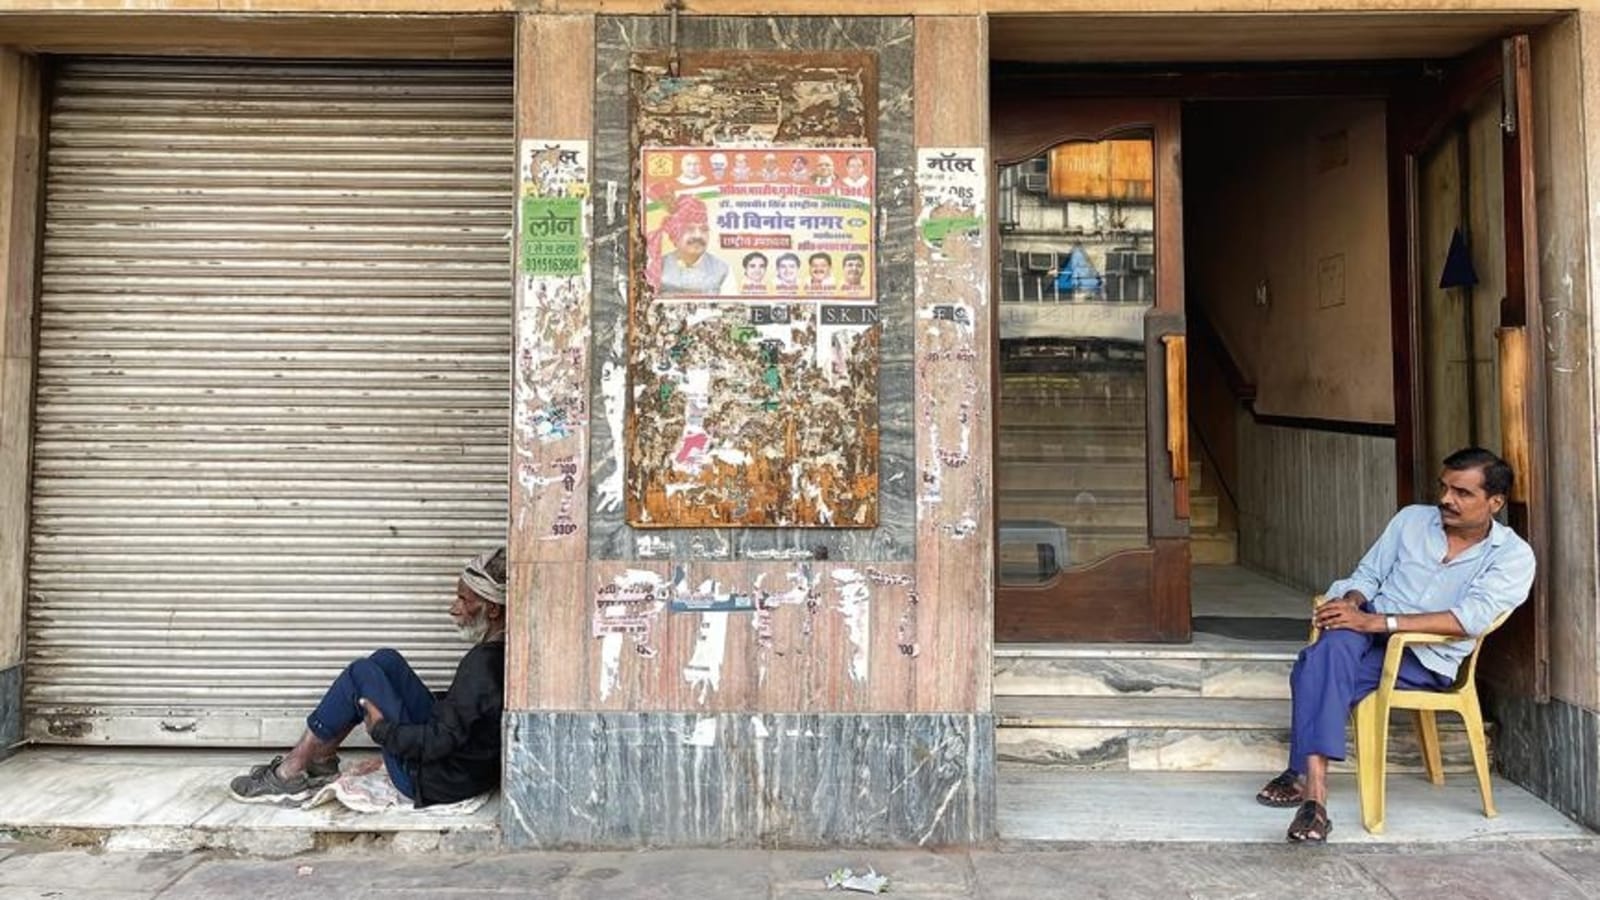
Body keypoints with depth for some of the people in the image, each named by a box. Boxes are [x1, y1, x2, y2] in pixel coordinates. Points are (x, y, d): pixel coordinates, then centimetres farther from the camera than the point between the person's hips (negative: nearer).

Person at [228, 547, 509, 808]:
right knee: (386, 660, 8)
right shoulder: (501, 653, -1)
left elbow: (441, 740, -27)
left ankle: (288, 775, 5)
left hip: (435, 783, -9)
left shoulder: (482, 663, -28)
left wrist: (382, 729, -12)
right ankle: (320, 761, 16)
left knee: (361, 674, -6)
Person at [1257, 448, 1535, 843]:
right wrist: (1353, 604, -13)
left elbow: (1469, 620, -18)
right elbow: (1369, 574, 14)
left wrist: (1376, 622, -27)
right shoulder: (1412, 519, 10)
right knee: (1335, 644, -36)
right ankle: (1314, 786, -41)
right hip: (1369, 631, 3)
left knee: (1318, 673, -33)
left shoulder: (1514, 556, -3)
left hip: (1425, 660, -3)